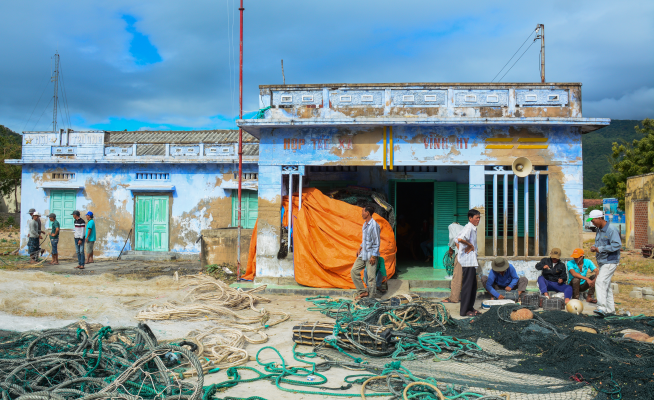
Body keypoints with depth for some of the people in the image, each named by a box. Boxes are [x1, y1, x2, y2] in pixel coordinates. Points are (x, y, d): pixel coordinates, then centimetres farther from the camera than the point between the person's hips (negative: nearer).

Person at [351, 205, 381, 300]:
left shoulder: (374, 225, -17)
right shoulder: (365, 224, 11)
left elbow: (377, 242, -17)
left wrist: (373, 256, -19)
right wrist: (360, 248, 13)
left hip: (371, 255, -9)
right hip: (363, 254, 9)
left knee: (371, 277, -2)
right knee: (354, 271, 5)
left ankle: (371, 298, 8)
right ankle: (363, 292, 14)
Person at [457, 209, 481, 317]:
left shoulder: (473, 228, 17)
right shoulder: (469, 227, -14)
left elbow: (457, 242, 24)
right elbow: (460, 239, -33)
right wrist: (470, 245, -19)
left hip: (471, 261, 10)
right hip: (468, 261, -10)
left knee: (473, 285, 14)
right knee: (467, 285, -5)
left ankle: (470, 307, 22)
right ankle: (464, 310, 1)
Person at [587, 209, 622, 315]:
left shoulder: (611, 230, -16)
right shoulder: (599, 230, 13)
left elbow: (617, 245, -23)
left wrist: (600, 249, -23)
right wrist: (594, 247, 3)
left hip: (610, 261, -10)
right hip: (602, 261, 10)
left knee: (600, 282, -19)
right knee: (606, 285, 14)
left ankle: (602, 307, -22)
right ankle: (610, 309, 22)